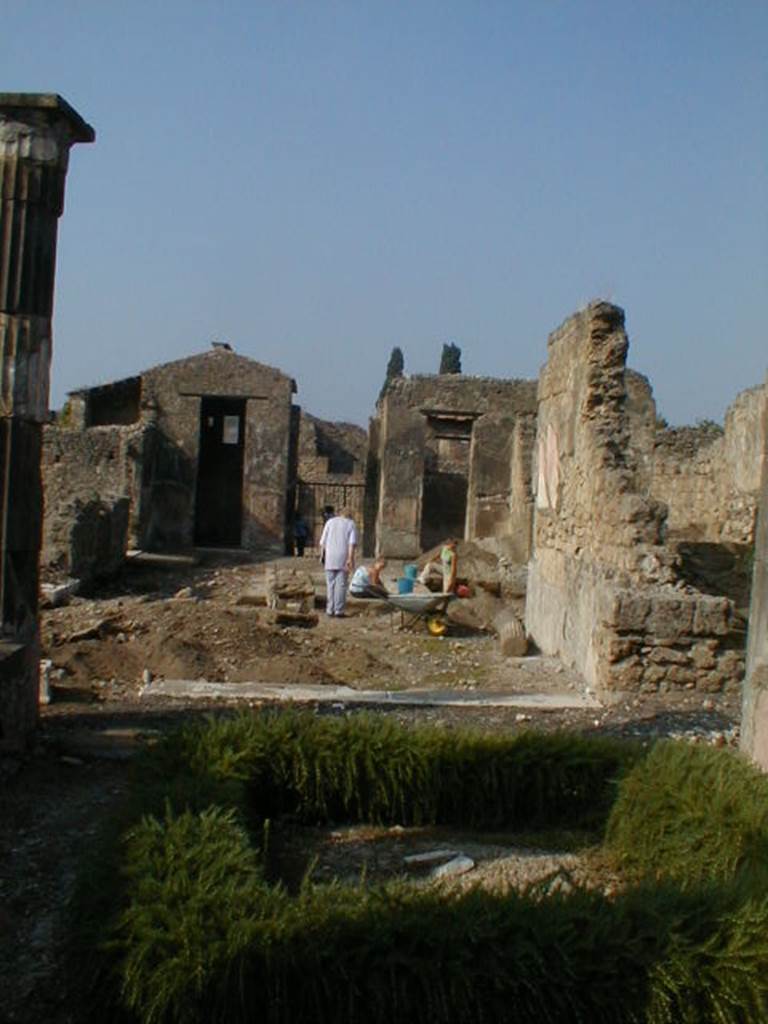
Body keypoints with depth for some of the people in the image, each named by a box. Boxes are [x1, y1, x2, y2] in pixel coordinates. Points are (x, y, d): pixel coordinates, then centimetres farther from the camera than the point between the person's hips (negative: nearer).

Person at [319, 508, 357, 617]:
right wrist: (350, 558, -12)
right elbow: (352, 542, -7)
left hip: (330, 558, 1)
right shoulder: (351, 524, 7)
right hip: (343, 559, -1)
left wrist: (322, 555, 10)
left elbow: (323, 541, 4)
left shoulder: (330, 522, 10)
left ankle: (330, 610, 5)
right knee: (341, 584, -1)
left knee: (330, 584, 7)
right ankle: (339, 610, -5)